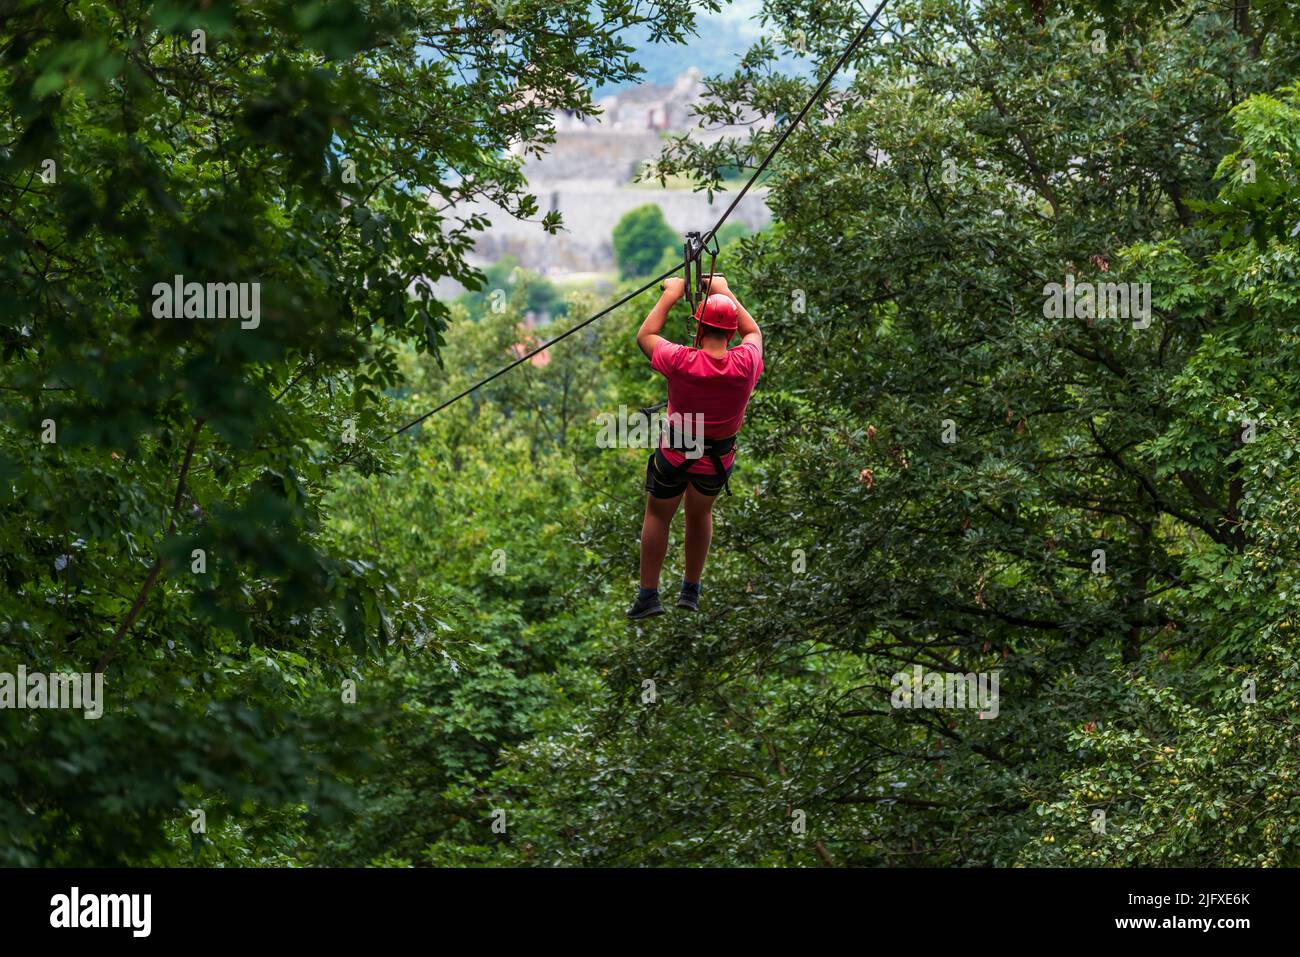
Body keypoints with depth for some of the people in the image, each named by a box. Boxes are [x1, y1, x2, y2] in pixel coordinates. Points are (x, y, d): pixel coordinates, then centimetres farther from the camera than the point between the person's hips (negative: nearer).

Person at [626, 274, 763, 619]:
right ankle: (691, 591, 31)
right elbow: (753, 332, 5)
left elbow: (645, 335, -7)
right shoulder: (745, 363, -21)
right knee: (700, 514, 26)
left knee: (657, 514, 17)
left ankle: (648, 595, 18)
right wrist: (726, 293, 10)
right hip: (719, 457, 3)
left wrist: (669, 295, 2)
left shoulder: (682, 361, -28)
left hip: (675, 452, -3)